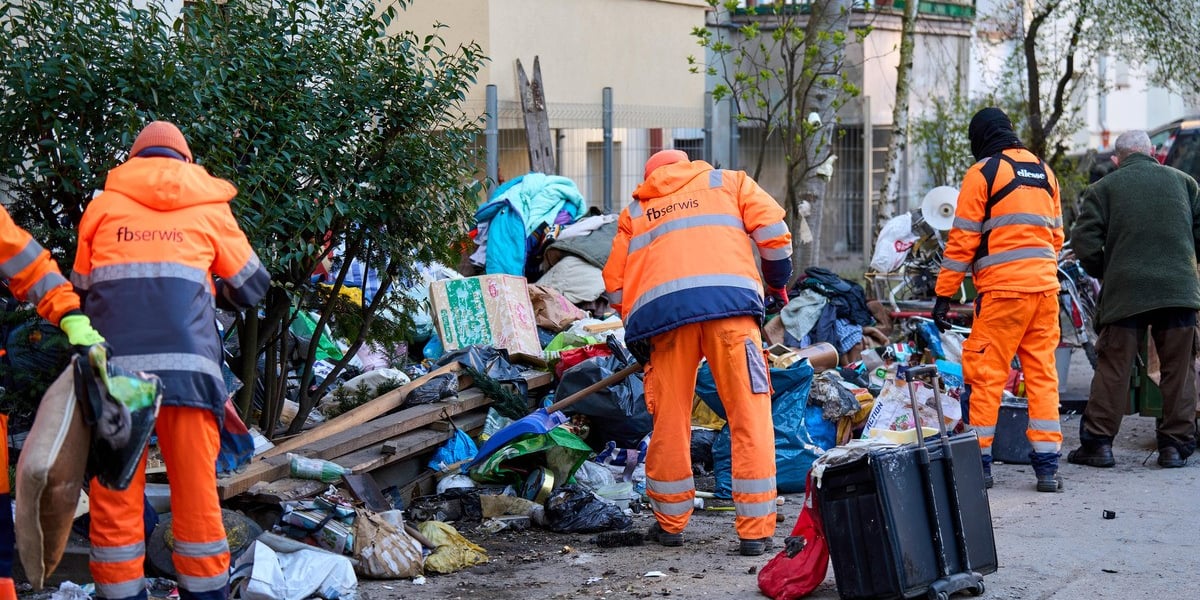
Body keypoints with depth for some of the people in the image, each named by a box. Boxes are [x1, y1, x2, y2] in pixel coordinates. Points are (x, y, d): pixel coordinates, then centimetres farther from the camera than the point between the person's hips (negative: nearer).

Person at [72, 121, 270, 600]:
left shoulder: (103, 205, 16)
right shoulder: (209, 208, 14)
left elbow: (82, 289, 23)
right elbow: (251, 287, 21)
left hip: (113, 365, 0)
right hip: (187, 366, 0)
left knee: (115, 497, 4)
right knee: (197, 493, 6)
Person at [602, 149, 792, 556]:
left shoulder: (634, 211, 30)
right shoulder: (727, 183, 28)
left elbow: (615, 283, 21)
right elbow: (773, 231, 13)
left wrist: (637, 327, 32)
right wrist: (778, 283, 27)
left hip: (661, 309, 2)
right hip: (727, 300, -2)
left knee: (669, 419, 12)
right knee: (749, 416, 1)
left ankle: (670, 522, 22)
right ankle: (756, 531, -1)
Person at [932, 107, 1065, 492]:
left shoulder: (983, 173, -2)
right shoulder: (1044, 172, 16)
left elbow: (963, 240, -5)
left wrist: (943, 295, -2)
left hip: (1002, 288, -6)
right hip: (1045, 286, 6)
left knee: (986, 374, 0)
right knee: (1042, 374, 8)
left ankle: (979, 462, 1)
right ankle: (1047, 465, 6)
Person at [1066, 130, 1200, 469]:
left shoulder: (1103, 189, 4)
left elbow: (1085, 243, -3)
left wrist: (1103, 274, 12)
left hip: (1125, 293, -1)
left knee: (1113, 369, 3)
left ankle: (1098, 442, 4)